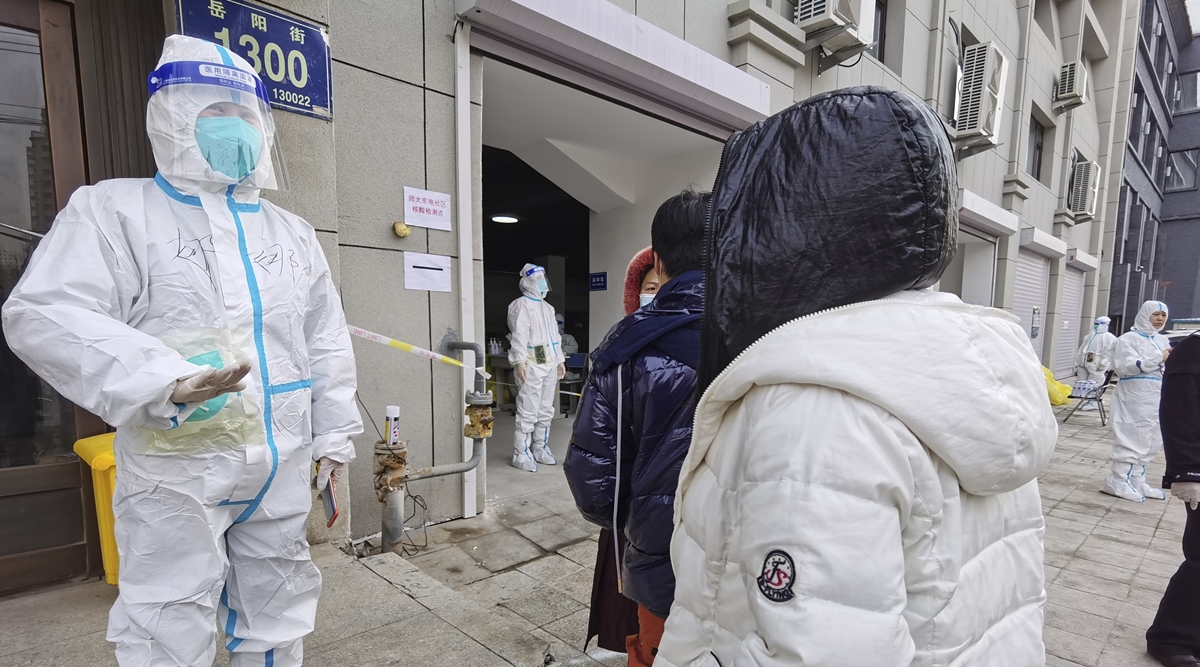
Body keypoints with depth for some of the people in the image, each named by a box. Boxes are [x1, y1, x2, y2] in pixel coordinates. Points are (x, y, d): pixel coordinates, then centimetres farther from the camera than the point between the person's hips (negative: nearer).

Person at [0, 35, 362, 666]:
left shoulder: (291, 231, 12)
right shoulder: (116, 208, 0)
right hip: (177, 465, -3)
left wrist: (333, 434, 8)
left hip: (283, 466, 4)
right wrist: (167, 380, -28)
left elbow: (327, 340, 11)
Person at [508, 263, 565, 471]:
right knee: (527, 413, -7)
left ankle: (540, 449, 23)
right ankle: (521, 454, 1)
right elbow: (519, 335, -16)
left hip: (549, 365, 8)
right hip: (531, 365, -8)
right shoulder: (521, 305, -4)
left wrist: (560, 360, 19)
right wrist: (519, 361, -25)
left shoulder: (547, 307, 23)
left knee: (546, 411, 13)